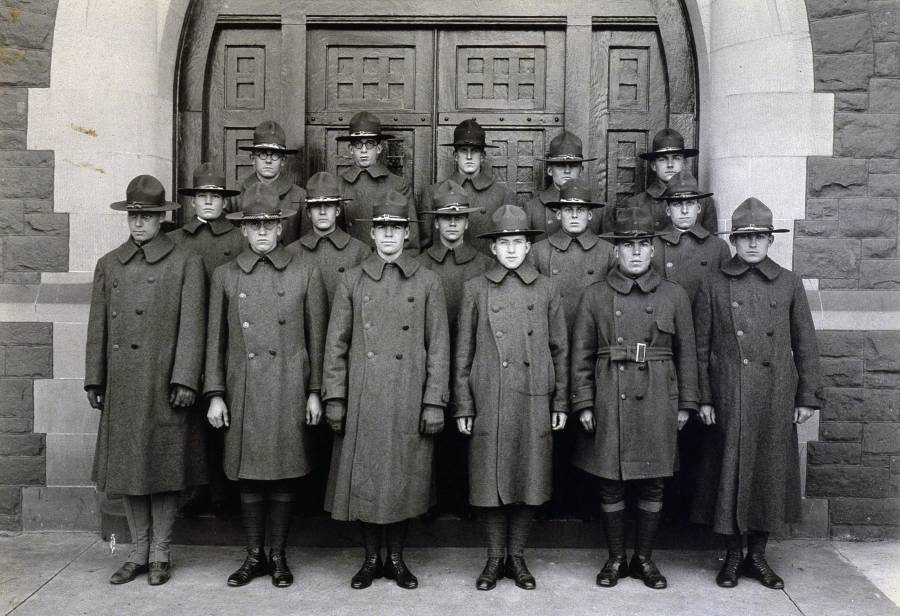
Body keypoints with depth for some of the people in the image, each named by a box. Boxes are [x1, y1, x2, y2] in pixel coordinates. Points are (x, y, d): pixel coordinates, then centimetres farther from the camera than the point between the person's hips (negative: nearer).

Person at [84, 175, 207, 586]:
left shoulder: (186, 263, 0)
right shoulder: (109, 264, 13)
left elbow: (191, 326, -6)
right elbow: (98, 326, 13)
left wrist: (184, 380, -13)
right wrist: (93, 380, 9)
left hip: (164, 385, -4)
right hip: (121, 386, 4)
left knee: (164, 468, 4)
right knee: (127, 467, 9)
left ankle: (159, 555, 18)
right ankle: (138, 552, 23)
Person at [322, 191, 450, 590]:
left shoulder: (427, 282, 4)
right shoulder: (352, 281, 6)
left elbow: (438, 347, 2)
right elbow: (336, 344, 5)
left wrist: (435, 402, -4)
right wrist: (334, 397, -1)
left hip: (409, 401, 0)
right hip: (362, 400, 1)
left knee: (404, 478, 7)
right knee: (364, 478, 6)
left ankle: (396, 557, 24)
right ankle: (371, 558, 23)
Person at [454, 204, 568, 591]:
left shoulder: (546, 289, 7)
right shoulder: (475, 289, 4)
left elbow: (560, 349, 9)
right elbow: (463, 352, 4)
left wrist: (560, 403, 5)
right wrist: (463, 407, 0)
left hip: (534, 402, 1)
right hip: (489, 402, -1)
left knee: (529, 480, 6)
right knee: (491, 482, 4)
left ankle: (517, 556, 22)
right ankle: (495, 557, 20)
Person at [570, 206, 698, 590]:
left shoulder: (674, 296, 5)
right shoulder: (594, 296, 3)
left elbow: (686, 354, 8)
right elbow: (581, 354, 2)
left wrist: (686, 404, 5)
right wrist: (583, 404, -3)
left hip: (657, 404, 1)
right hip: (609, 403, -1)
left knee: (652, 486, 8)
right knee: (610, 485, 7)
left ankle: (644, 559, 24)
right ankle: (616, 559, 23)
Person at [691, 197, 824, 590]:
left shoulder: (789, 284, 6)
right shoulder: (713, 286, 2)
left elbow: (805, 344, 7)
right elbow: (701, 347, 2)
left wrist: (808, 396, 3)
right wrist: (704, 398, -3)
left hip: (776, 400, 2)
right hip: (729, 399, -1)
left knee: (771, 474, 7)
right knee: (730, 473, 4)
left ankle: (757, 556, 23)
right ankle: (733, 555, 20)